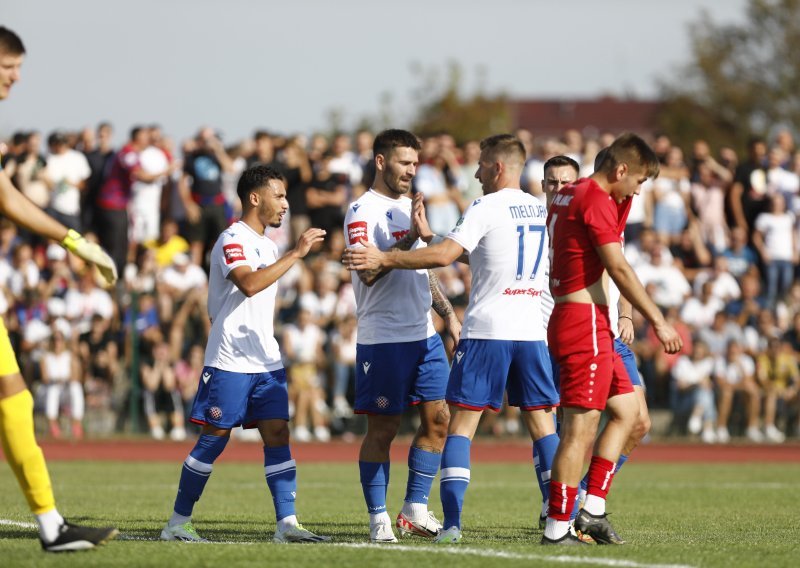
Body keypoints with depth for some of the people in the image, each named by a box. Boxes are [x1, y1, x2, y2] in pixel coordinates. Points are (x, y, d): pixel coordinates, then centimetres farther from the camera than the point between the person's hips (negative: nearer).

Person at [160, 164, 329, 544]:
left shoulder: (267, 245, 17)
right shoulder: (232, 240, -11)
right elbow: (249, 285, -29)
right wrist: (295, 254, -29)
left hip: (266, 362, 8)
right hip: (229, 360, -8)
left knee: (277, 434, -3)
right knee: (214, 438, -3)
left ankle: (286, 523, -7)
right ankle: (178, 523, 5)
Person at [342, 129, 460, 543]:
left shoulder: (409, 207, 18)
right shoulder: (363, 211, -9)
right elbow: (368, 272, -20)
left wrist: (448, 313, 20)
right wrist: (412, 236, -26)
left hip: (424, 335, 8)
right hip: (383, 339, -8)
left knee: (438, 419, 4)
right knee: (382, 429, -3)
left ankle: (415, 510, 12)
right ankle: (379, 520, 3)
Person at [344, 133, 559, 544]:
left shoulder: (487, 207, -8)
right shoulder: (539, 210, 14)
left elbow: (445, 256, -17)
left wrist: (384, 259, -11)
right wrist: (429, 235, 24)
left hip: (486, 331, -6)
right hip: (531, 332, 6)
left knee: (462, 421, 0)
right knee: (541, 420, 9)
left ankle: (452, 522, -8)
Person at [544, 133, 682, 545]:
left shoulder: (570, 195, 16)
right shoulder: (595, 200, -13)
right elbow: (619, 269, -16)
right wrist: (658, 322, -13)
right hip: (584, 322, -10)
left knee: (626, 410, 15)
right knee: (581, 426, -9)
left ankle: (593, 510, 11)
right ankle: (557, 528, -9)